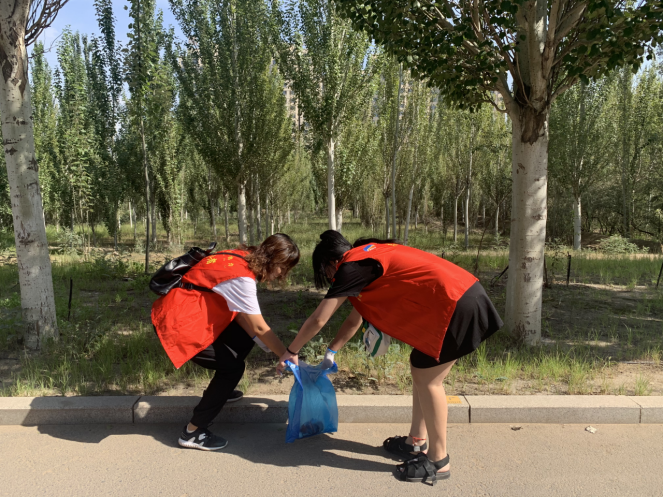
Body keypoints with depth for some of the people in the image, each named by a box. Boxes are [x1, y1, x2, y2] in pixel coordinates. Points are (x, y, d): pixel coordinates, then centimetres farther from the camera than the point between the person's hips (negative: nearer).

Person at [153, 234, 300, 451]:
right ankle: (192, 432, 3)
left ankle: (219, 390, 26)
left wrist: (268, 346, -3)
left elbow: (238, 312, 2)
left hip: (193, 312, 9)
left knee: (245, 337, 9)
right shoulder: (242, 278, -26)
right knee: (233, 366, -7)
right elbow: (260, 328, -21)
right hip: (178, 322, -9)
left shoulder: (244, 259, 1)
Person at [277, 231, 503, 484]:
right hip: (463, 294, 10)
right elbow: (355, 318, 26)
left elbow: (318, 320, -4)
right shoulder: (369, 257, 19)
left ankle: (438, 461, 14)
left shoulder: (352, 266, -9)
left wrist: (291, 352, 10)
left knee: (428, 379, 1)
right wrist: (331, 353, 29)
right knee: (420, 370, 16)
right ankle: (416, 443, 29)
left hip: (455, 304, -10)